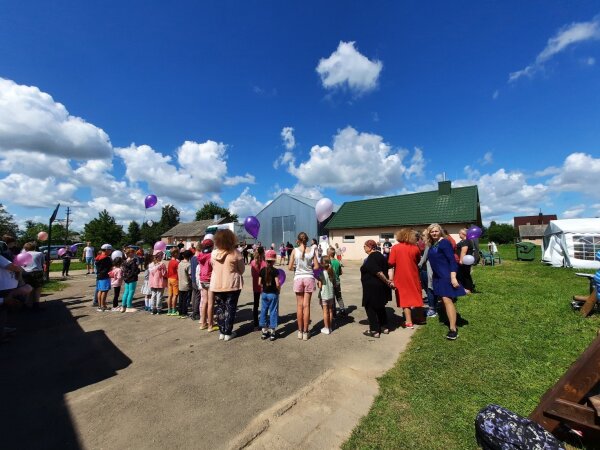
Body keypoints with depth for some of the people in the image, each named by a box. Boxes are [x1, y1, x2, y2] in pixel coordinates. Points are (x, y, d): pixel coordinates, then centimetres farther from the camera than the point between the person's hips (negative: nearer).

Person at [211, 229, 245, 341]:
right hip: (232, 284, -3)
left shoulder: (213, 253, -4)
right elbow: (242, 270, -4)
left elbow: (213, 267, 4)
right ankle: (228, 333, 15)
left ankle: (222, 332, 24)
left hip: (217, 285, 3)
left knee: (220, 308, 15)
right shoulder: (235, 253, -14)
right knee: (230, 308, 8)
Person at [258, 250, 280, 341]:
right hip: (273, 293, -4)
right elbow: (277, 284, -18)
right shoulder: (275, 271, -14)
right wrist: (279, 288, 1)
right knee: (273, 312, 5)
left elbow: (259, 283, -1)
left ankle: (264, 331, 21)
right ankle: (272, 332, 11)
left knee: (263, 311, 13)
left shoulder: (262, 270, -2)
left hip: (264, 293, 4)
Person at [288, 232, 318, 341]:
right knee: (306, 305, 7)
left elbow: (289, 267, -6)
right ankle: (305, 332, 14)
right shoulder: (312, 250, -2)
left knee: (299, 305, 11)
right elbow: (316, 266, -2)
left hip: (298, 278, -1)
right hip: (309, 278, 1)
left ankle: (300, 331, 21)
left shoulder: (295, 250, -6)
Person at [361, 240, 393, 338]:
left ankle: (374, 330, 9)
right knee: (380, 306, 20)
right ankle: (384, 327, 30)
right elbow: (384, 269, 10)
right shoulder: (380, 255, 10)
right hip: (380, 287, 10)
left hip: (372, 287, -10)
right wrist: (388, 282, 9)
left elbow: (378, 272, -25)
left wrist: (387, 282, -18)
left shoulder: (371, 258, -19)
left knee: (370, 307, 3)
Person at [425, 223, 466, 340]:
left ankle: (453, 329, -8)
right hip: (438, 276, 8)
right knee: (443, 299, 14)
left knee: (447, 299, -12)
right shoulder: (432, 245, 9)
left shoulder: (444, 242, -13)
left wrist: (453, 277, -24)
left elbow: (452, 260, -18)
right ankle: (451, 320, 29)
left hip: (446, 275, -8)